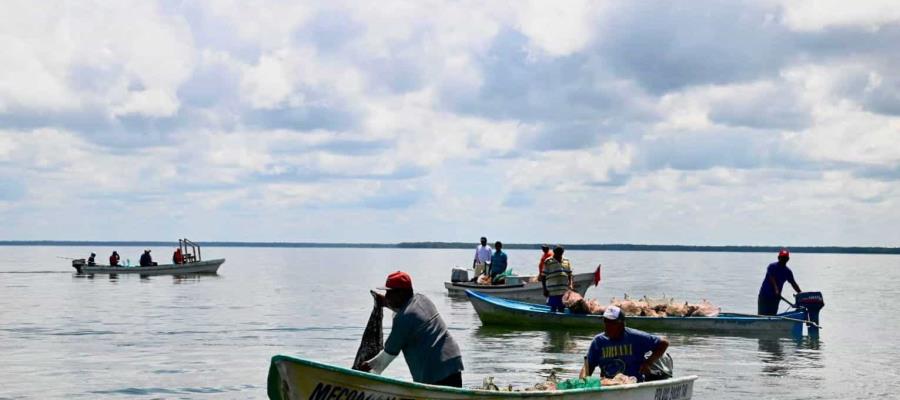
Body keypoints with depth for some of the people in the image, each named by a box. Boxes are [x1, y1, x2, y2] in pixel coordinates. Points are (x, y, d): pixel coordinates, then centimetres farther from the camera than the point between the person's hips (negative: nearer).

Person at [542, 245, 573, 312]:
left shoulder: (566, 262, 12)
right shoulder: (548, 262, -2)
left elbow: (569, 275, 15)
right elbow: (543, 277, -2)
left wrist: (570, 285, -1)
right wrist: (545, 290, -6)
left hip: (564, 291, 5)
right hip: (553, 292, -5)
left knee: (562, 309, 10)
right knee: (553, 308, -2)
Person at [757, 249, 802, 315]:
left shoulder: (787, 271, 6)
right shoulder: (772, 266, -10)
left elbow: (793, 283, 5)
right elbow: (772, 279, -23)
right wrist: (776, 290, -38)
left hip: (775, 297, 5)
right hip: (765, 295, -5)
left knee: (772, 316, 3)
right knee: (762, 315, -6)